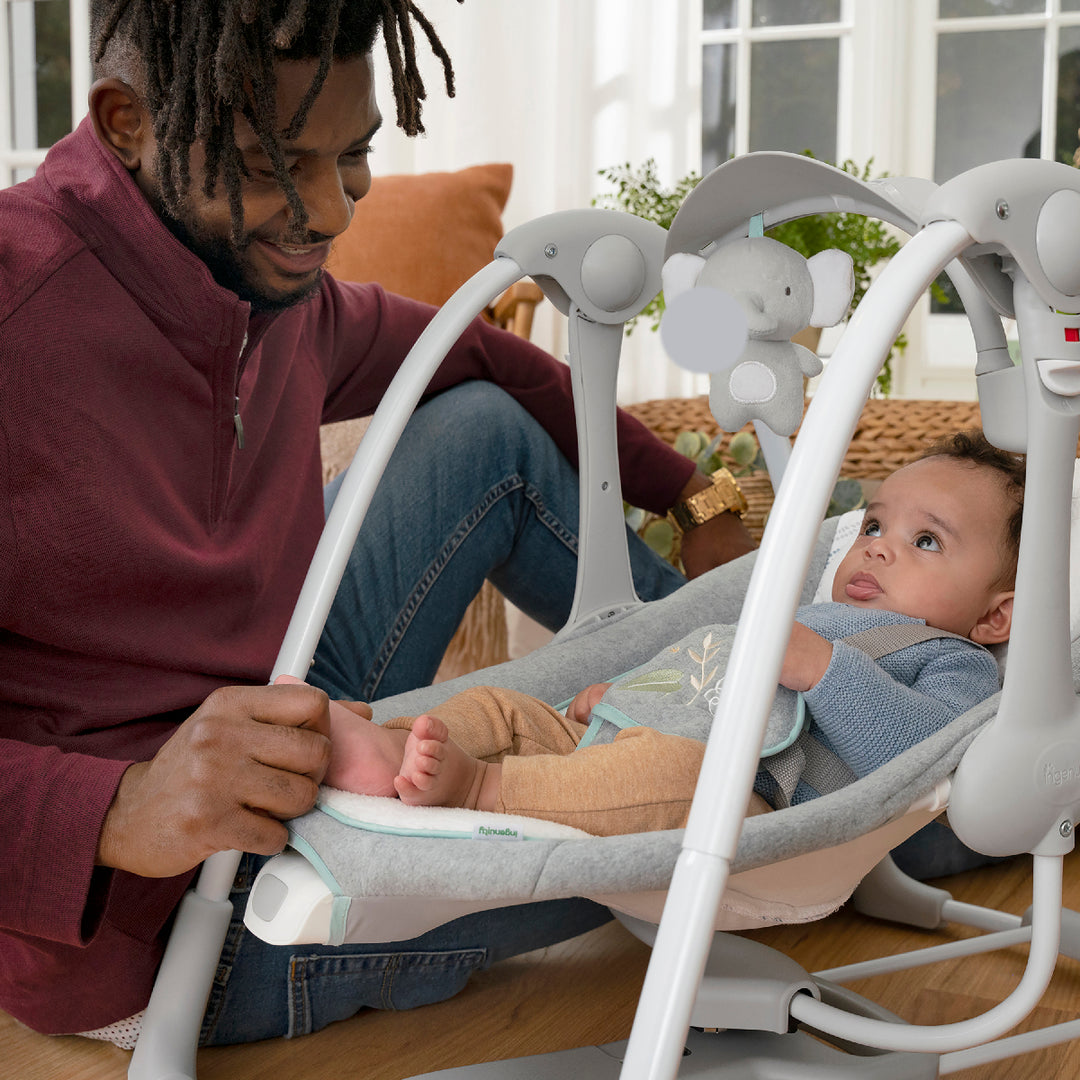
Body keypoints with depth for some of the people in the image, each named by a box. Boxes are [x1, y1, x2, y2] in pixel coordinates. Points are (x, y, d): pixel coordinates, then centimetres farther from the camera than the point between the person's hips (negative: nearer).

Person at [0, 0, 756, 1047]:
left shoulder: (274, 284, -2)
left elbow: (471, 358, 19)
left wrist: (688, 493, 22)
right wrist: (119, 814, -44)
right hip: (154, 923, -8)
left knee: (488, 426, 9)